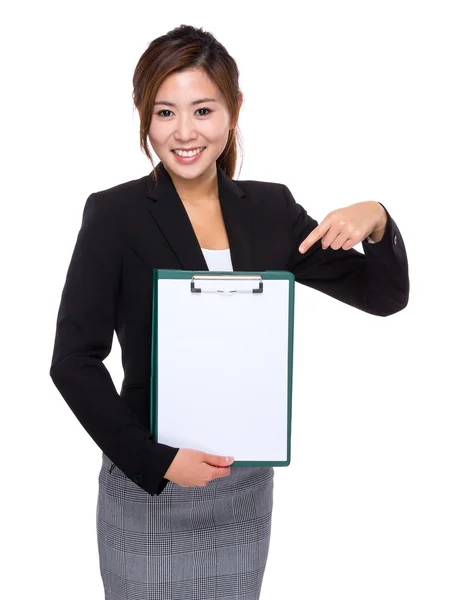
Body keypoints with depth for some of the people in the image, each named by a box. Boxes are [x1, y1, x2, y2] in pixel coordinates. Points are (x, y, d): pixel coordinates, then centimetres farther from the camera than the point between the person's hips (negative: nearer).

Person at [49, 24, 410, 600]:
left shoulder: (271, 208, 1)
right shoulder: (114, 215, -10)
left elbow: (384, 296, 4)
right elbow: (74, 361, -11)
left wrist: (376, 222, -15)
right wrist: (156, 461, -18)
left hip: (248, 487, 4)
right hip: (147, 488, -3)